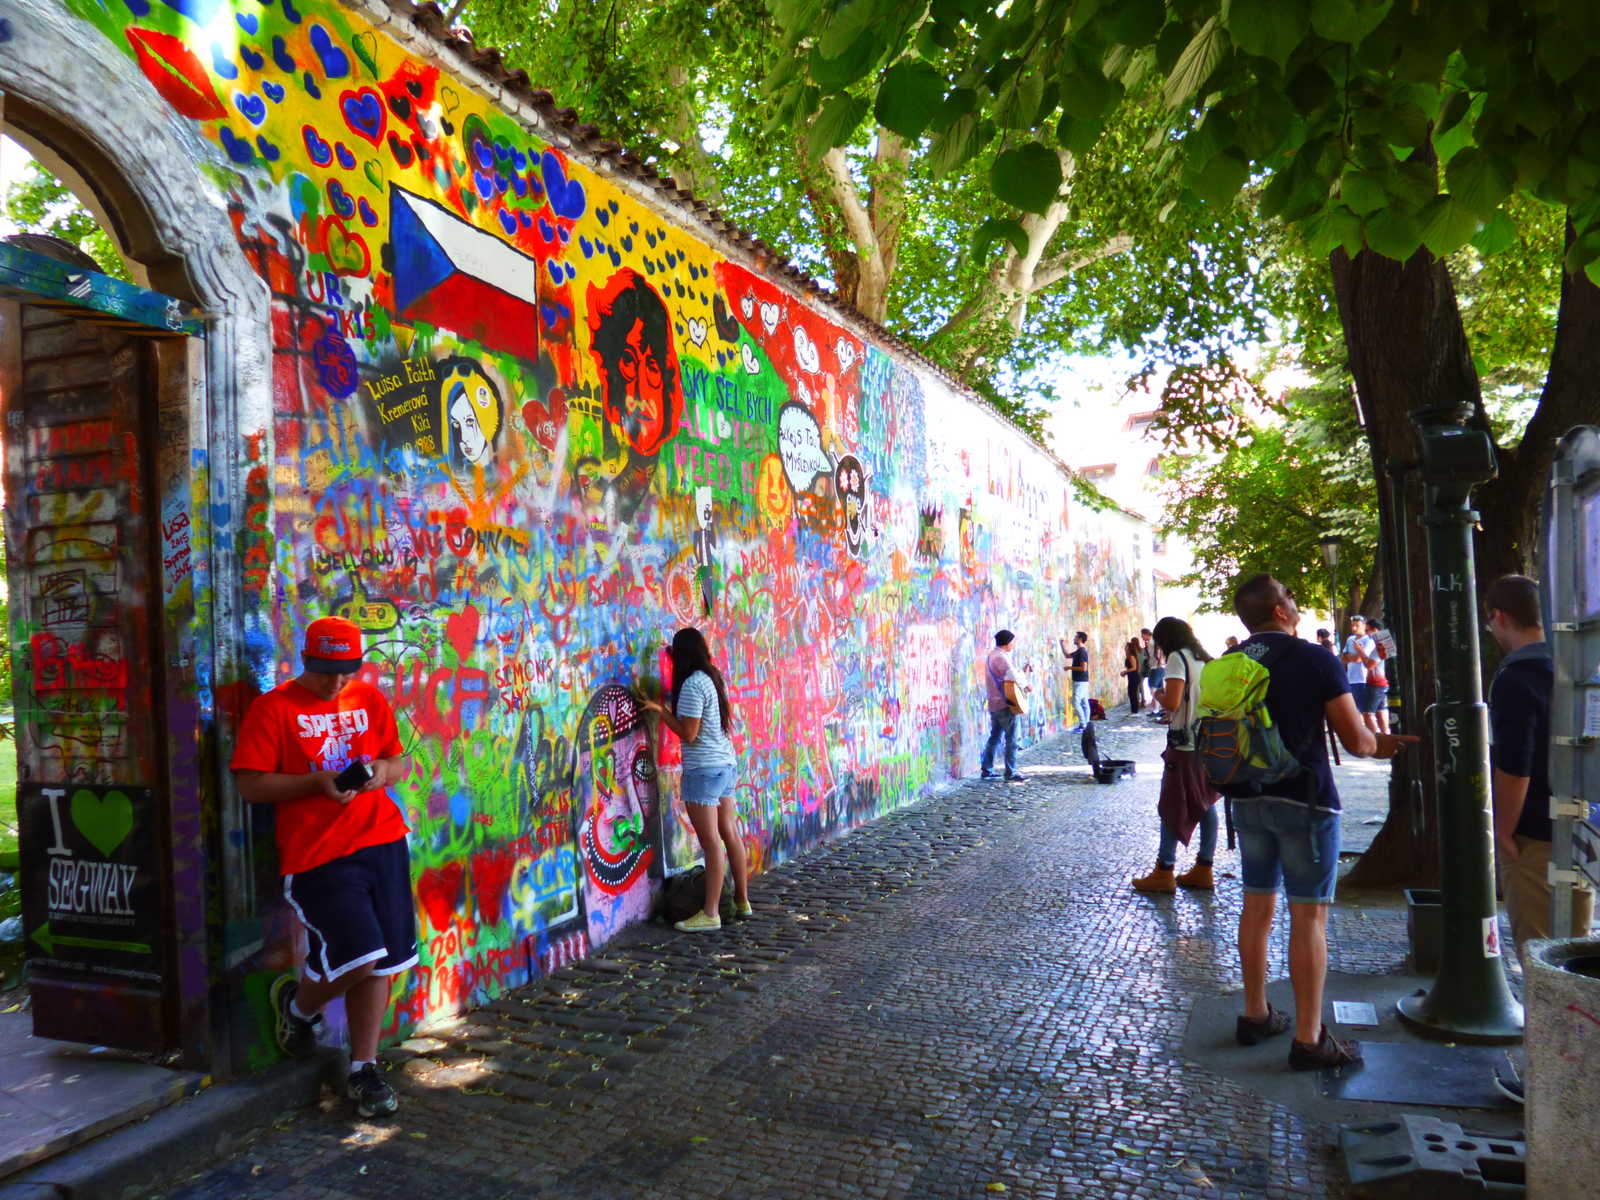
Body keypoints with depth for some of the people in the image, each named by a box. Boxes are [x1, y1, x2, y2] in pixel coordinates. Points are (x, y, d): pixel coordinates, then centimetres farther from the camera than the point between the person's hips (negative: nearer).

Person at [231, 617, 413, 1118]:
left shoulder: (370, 700, 12)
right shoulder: (274, 708, -2)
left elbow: (398, 761, 19)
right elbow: (250, 784, -6)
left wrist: (384, 770, -4)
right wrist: (318, 782, -18)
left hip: (382, 842, 5)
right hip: (316, 853, -5)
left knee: (379, 963, 8)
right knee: (357, 958, -12)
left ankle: (363, 1068, 24)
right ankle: (297, 1003, 22)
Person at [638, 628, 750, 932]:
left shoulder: (692, 685, -16)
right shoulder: (713, 678, 10)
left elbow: (688, 734, -16)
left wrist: (660, 710, -8)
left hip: (703, 769, -9)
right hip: (726, 763, 9)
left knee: (711, 843, -5)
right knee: (730, 834, 14)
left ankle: (710, 914, -1)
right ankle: (742, 901, 23)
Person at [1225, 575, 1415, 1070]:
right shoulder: (1314, 660, -11)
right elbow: (1355, 739, -10)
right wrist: (1378, 745, 11)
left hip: (1248, 800, 6)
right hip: (1304, 799, -6)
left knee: (1257, 906, 15)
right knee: (1308, 916, 0)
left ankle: (1255, 1015, 27)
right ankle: (1308, 1039, 5)